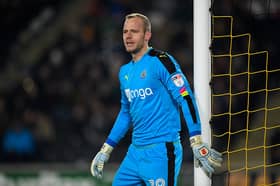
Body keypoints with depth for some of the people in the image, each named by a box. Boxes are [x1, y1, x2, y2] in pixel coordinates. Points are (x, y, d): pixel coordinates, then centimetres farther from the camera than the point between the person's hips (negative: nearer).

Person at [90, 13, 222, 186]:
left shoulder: (160, 61, -9)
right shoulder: (125, 72, 16)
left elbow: (186, 98, -15)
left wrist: (197, 143, -23)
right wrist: (106, 150, 26)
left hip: (161, 151, -8)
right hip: (135, 152, 8)